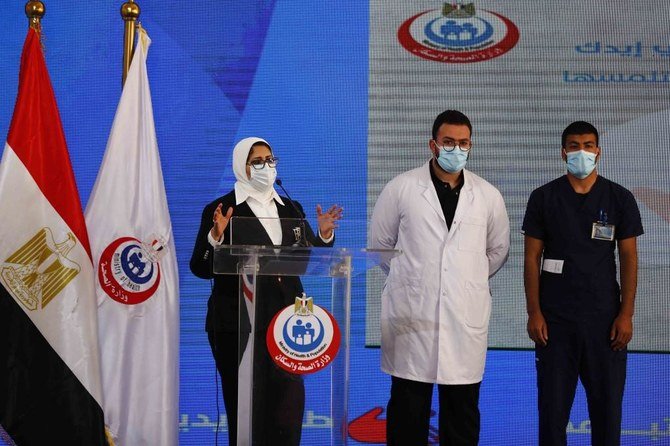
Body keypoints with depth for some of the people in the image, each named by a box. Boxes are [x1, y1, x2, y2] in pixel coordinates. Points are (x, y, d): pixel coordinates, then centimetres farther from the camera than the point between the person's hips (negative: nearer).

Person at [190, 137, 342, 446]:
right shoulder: (221, 209, -1)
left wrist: (324, 235, -3)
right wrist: (215, 238, -22)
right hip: (239, 324, -4)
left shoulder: (291, 209, 15)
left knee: (288, 403, 0)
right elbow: (201, 269, -5)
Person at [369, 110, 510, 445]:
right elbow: (379, 243, 11)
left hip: (466, 316, 2)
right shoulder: (401, 188, 1)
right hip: (411, 315, -1)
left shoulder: (488, 196, 7)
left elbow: (497, 250, 20)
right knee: (408, 411, 5)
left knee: (462, 411, 7)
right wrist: (409, 279, 10)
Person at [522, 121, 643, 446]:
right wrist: (534, 312, -5)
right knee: (553, 401, 5)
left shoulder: (620, 199, 3)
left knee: (607, 401, 5)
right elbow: (531, 257, 2)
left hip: (604, 316, 0)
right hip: (554, 318, 0)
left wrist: (626, 314, -4)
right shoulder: (543, 197, 2)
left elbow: (629, 258, 3)